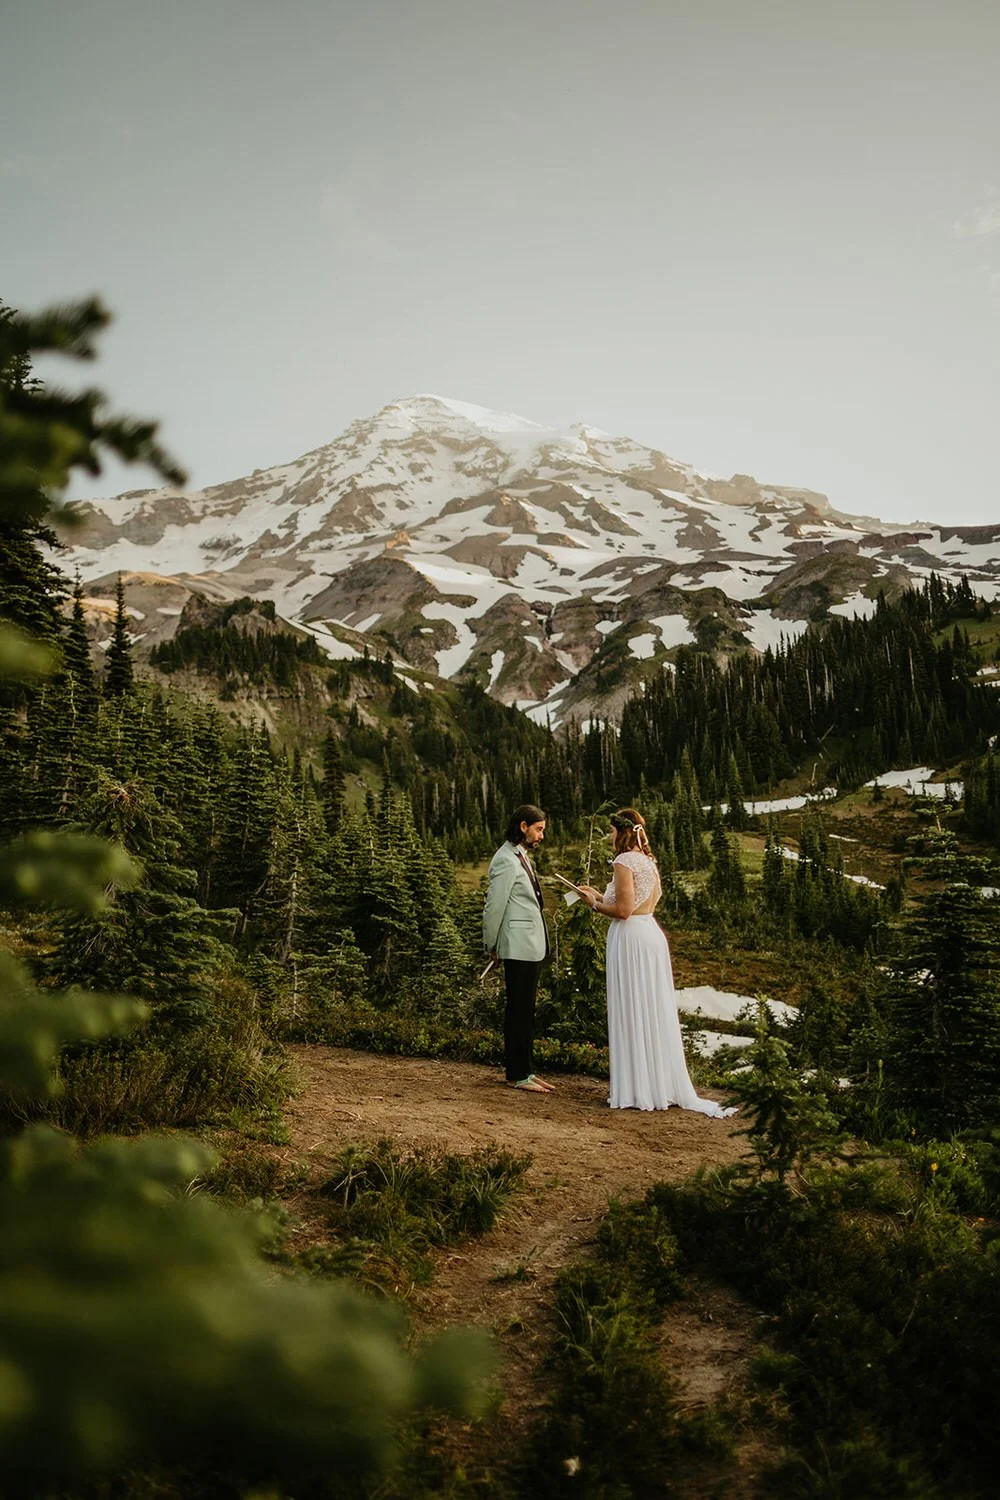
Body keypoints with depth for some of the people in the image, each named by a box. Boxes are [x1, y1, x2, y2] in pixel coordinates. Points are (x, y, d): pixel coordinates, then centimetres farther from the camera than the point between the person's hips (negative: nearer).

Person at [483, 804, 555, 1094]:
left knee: (525, 1011, 13)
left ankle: (524, 1070, 20)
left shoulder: (521, 857, 16)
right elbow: (494, 906, -13)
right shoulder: (506, 860, -15)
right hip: (518, 946, -10)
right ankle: (517, 1076, 4)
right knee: (518, 1011, -3)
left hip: (532, 945, 10)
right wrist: (491, 945, -4)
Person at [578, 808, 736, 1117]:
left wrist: (595, 905, -2)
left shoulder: (624, 861, -12)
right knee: (654, 1012, 12)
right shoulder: (648, 861, 15)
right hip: (651, 933, 9)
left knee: (631, 1013, -2)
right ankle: (663, 1085, 18)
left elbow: (623, 910, -18)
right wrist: (600, 896, 21)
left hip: (630, 938, -9)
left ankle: (637, 1091, 3)